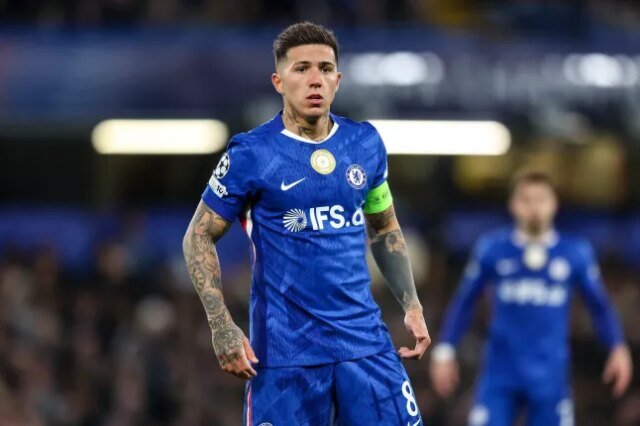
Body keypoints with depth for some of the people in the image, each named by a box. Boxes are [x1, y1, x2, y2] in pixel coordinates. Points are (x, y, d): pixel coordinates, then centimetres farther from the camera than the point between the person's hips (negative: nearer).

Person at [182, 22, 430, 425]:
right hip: (286, 350, -4)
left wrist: (412, 305, 10)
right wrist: (222, 326, -11)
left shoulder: (366, 143, 7)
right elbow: (199, 237, -1)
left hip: (365, 340, 4)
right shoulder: (251, 154, -6)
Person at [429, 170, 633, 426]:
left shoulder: (575, 253, 3)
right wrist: (444, 350, 5)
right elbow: (464, 302, 10)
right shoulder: (492, 249, 2)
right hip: (500, 375, 0)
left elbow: (599, 305, 12)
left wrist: (618, 348, 0)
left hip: (550, 379, 0)